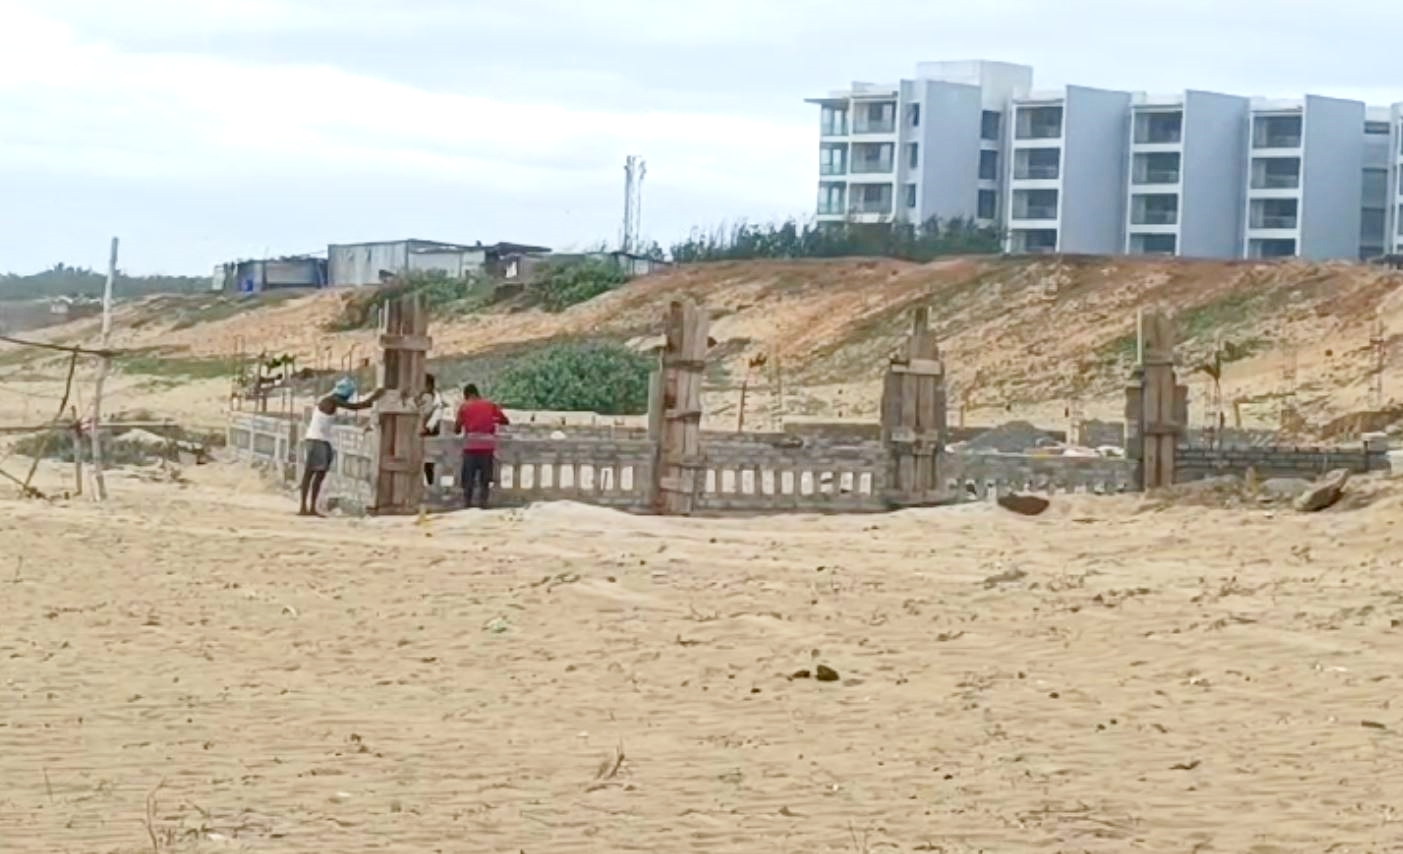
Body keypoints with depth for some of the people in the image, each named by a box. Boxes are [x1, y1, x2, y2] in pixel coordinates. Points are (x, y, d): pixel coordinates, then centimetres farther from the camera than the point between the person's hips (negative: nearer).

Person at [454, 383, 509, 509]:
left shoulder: (464, 407, 6)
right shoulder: (490, 405, 10)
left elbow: (457, 429, 5)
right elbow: (505, 421, 10)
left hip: (470, 445, -1)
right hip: (487, 445, 1)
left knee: (468, 475, 6)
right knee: (485, 475, 7)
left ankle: (467, 501, 0)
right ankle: (483, 501, 0)